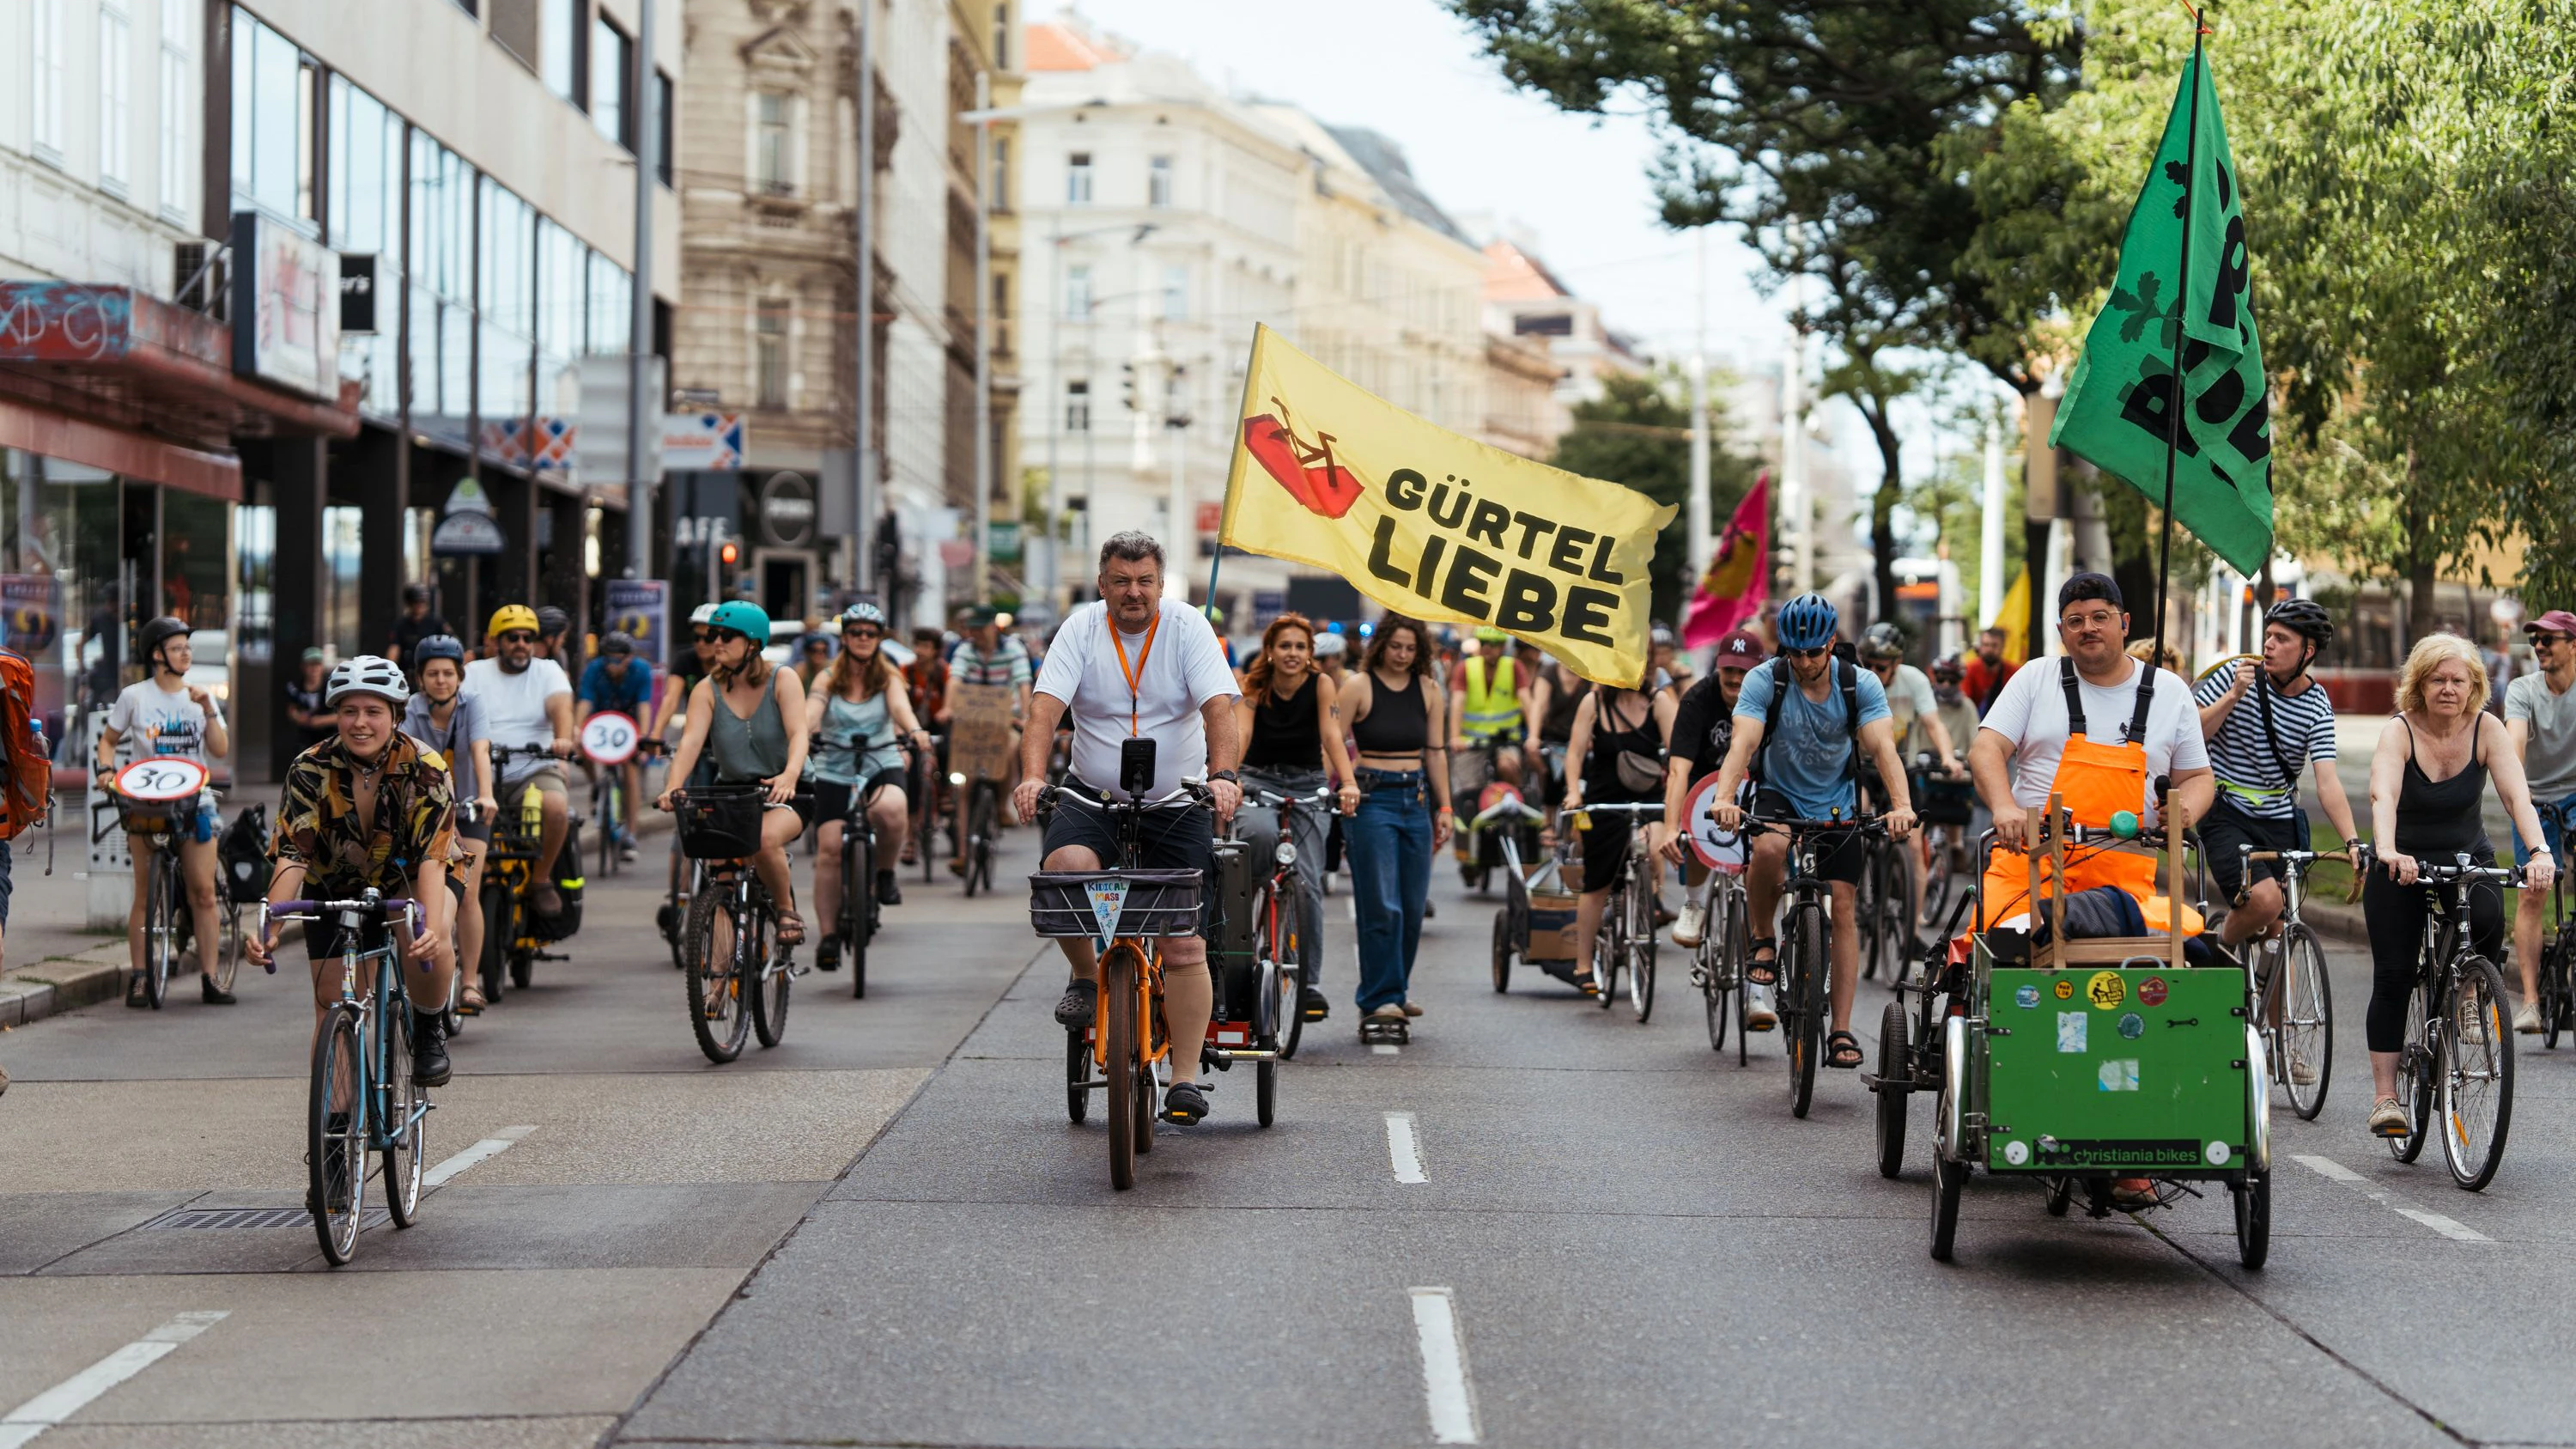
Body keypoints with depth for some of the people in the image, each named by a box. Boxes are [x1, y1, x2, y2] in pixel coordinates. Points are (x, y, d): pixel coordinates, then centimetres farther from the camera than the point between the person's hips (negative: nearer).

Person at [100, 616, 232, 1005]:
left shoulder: (200, 696, 10)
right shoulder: (135, 696, 4)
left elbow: (220, 749, 2)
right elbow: (109, 740, 13)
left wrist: (208, 710, -9)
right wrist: (107, 768, -5)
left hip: (194, 801, 2)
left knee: (203, 892, -5)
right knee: (145, 894, -4)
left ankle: (209, 978, -2)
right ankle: (138, 977, 2)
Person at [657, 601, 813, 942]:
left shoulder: (782, 680, -7)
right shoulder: (707, 690, -2)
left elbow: (798, 733, -21)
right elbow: (691, 740, -17)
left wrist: (789, 776, -42)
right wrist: (673, 786, -35)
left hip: (782, 793, -3)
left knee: (765, 838, -33)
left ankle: (788, 910, -8)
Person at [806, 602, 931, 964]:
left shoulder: (888, 677, 2)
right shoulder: (829, 679, 1)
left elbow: (900, 705, -18)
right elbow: (812, 710, -17)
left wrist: (915, 731, -40)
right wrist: (802, 733, -41)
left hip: (882, 765, -1)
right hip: (834, 771, 1)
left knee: (892, 810, -33)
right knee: (829, 847, -9)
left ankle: (885, 873, -5)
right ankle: (828, 934, 2)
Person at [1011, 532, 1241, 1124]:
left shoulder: (1186, 626, -7)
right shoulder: (1082, 628, -5)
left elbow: (1219, 708, -17)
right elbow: (1045, 709, -16)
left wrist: (1223, 775, -35)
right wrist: (1032, 776, -33)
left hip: (1176, 803, 0)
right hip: (1092, 797, 0)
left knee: (1183, 942, -7)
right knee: (1066, 866, -31)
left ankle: (1185, 1077, 1)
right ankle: (1086, 975, -2)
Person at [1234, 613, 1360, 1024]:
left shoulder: (1321, 684, -10)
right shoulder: (1254, 686, -10)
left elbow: (1332, 735, -22)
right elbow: (1241, 733, -25)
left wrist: (1348, 783, -39)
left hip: (1307, 785, 0)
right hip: (1259, 779, 0)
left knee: (1307, 882, -8)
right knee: (1260, 832, -36)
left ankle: (1310, 983, -2)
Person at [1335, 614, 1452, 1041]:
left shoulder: (1428, 690, 10)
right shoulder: (1359, 687, -4)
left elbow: (1435, 752, 15)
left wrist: (1444, 806, 13)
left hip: (1415, 801, 5)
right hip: (1371, 799, -5)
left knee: (1412, 907, 6)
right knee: (1380, 907, -9)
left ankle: (1394, 992, 19)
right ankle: (1381, 1005, -8)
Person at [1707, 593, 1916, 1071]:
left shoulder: (1861, 685, -15)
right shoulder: (1764, 680, -18)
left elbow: (1883, 747, -27)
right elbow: (1743, 743, -30)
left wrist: (1902, 805, -45)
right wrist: (1724, 799, -49)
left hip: (1837, 804, 1)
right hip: (1778, 794, -1)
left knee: (1842, 907, -7)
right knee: (1768, 848, -35)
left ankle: (1841, 1031, -2)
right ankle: (1763, 940, -9)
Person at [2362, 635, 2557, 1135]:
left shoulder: (2486, 729, -11)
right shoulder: (2400, 731, -16)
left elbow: (2516, 794, -22)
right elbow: (2383, 796, -33)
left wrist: (2540, 851, -40)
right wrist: (2388, 852, -53)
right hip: (2402, 866, -1)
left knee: (2487, 921, -30)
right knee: (2392, 977, -9)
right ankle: (2384, 1097, -3)